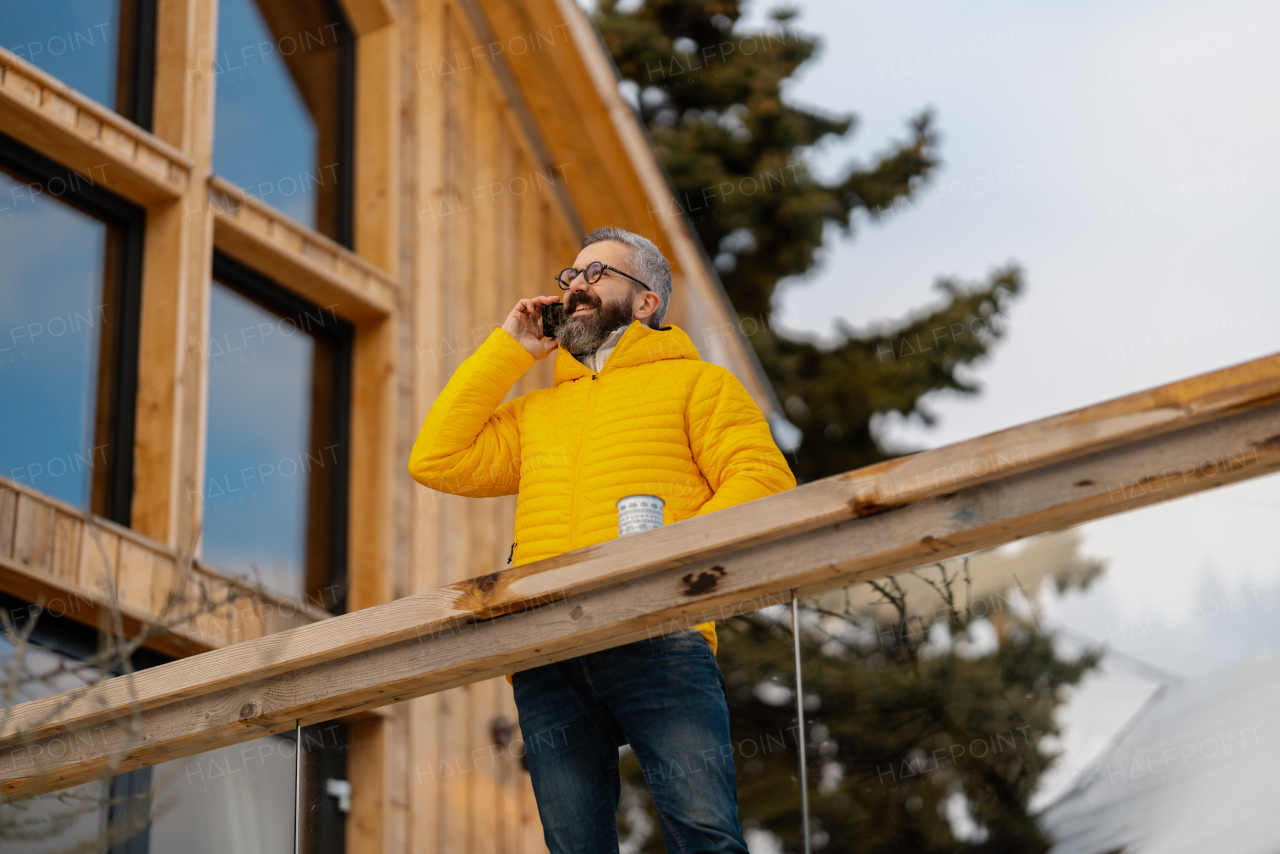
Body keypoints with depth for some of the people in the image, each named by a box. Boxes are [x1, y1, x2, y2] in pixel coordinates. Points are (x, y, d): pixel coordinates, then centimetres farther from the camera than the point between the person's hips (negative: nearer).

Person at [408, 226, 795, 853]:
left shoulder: (694, 382, 19)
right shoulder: (535, 411, 32)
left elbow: (763, 478, 3)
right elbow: (438, 460, 18)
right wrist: (507, 350, 21)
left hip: (658, 638, -4)